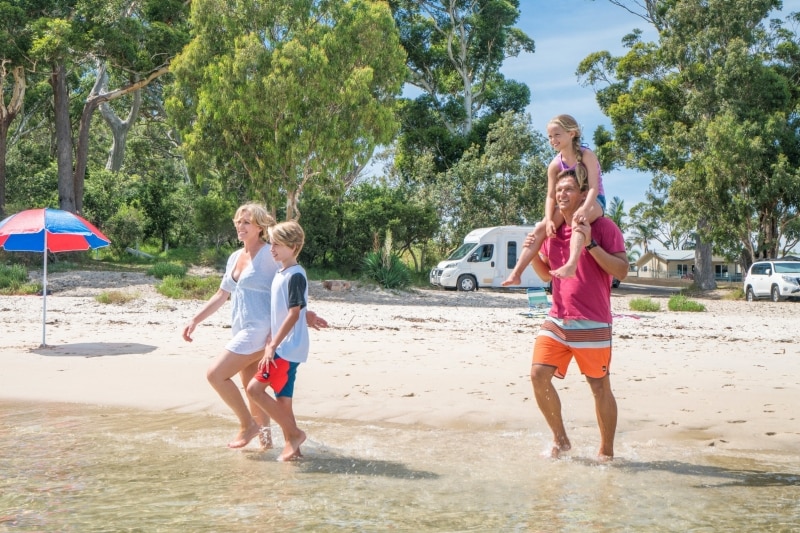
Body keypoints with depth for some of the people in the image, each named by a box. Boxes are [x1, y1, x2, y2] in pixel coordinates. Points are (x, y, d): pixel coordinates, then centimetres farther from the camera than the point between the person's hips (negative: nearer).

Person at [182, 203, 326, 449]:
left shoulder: (268, 255, -10)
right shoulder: (235, 258, 14)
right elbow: (221, 295, 20)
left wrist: (305, 315, -12)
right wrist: (195, 320, 16)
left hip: (259, 330, -8)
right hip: (241, 331, 8)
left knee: (215, 374, -13)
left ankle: (248, 425, 1)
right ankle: (265, 439, 23)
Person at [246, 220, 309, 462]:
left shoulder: (295, 276, -13)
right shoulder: (281, 274, 15)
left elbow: (294, 314, -18)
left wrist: (272, 345, -19)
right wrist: (270, 344, 13)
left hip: (289, 348, -9)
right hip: (283, 349, 9)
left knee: (255, 388, -12)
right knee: (282, 398, 9)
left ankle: (294, 433, -4)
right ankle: (292, 445, 16)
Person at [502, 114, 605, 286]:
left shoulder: (586, 155, -13)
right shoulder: (555, 165, 0)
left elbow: (594, 187, -22)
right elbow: (551, 196, -3)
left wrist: (584, 208, -40)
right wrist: (549, 220, -19)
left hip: (593, 202, -5)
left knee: (578, 220, -40)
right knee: (540, 229, -14)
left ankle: (571, 265, -57)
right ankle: (516, 273, -19)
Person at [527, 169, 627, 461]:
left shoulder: (603, 226, -6)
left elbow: (622, 270, -14)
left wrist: (590, 244, -22)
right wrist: (532, 252, 3)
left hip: (592, 324, -5)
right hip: (557, 319, 5)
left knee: (600, 387, 4)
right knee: (539, 374, -6)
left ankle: (606, 452, 18)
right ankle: (560, 439, 11)